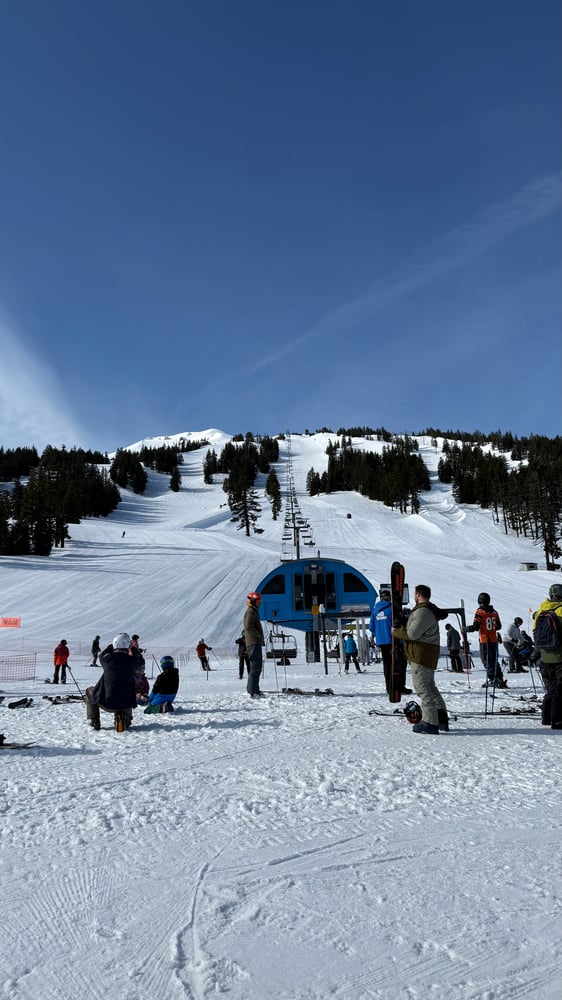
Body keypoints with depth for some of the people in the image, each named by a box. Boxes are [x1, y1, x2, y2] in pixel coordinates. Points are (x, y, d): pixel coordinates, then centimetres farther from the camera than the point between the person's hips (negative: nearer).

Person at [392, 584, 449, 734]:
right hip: (428, 654, 11)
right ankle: (442, 718, 23)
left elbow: (412, 633, -21)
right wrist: (401, 626, 17)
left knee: (423, 688, -7)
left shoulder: (422, 612, -17)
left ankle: (430, 723, -7)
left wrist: (396, 631, -7)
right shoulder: (430, 610, 18)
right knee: (430, 686, 18)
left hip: (421, 654, -11)